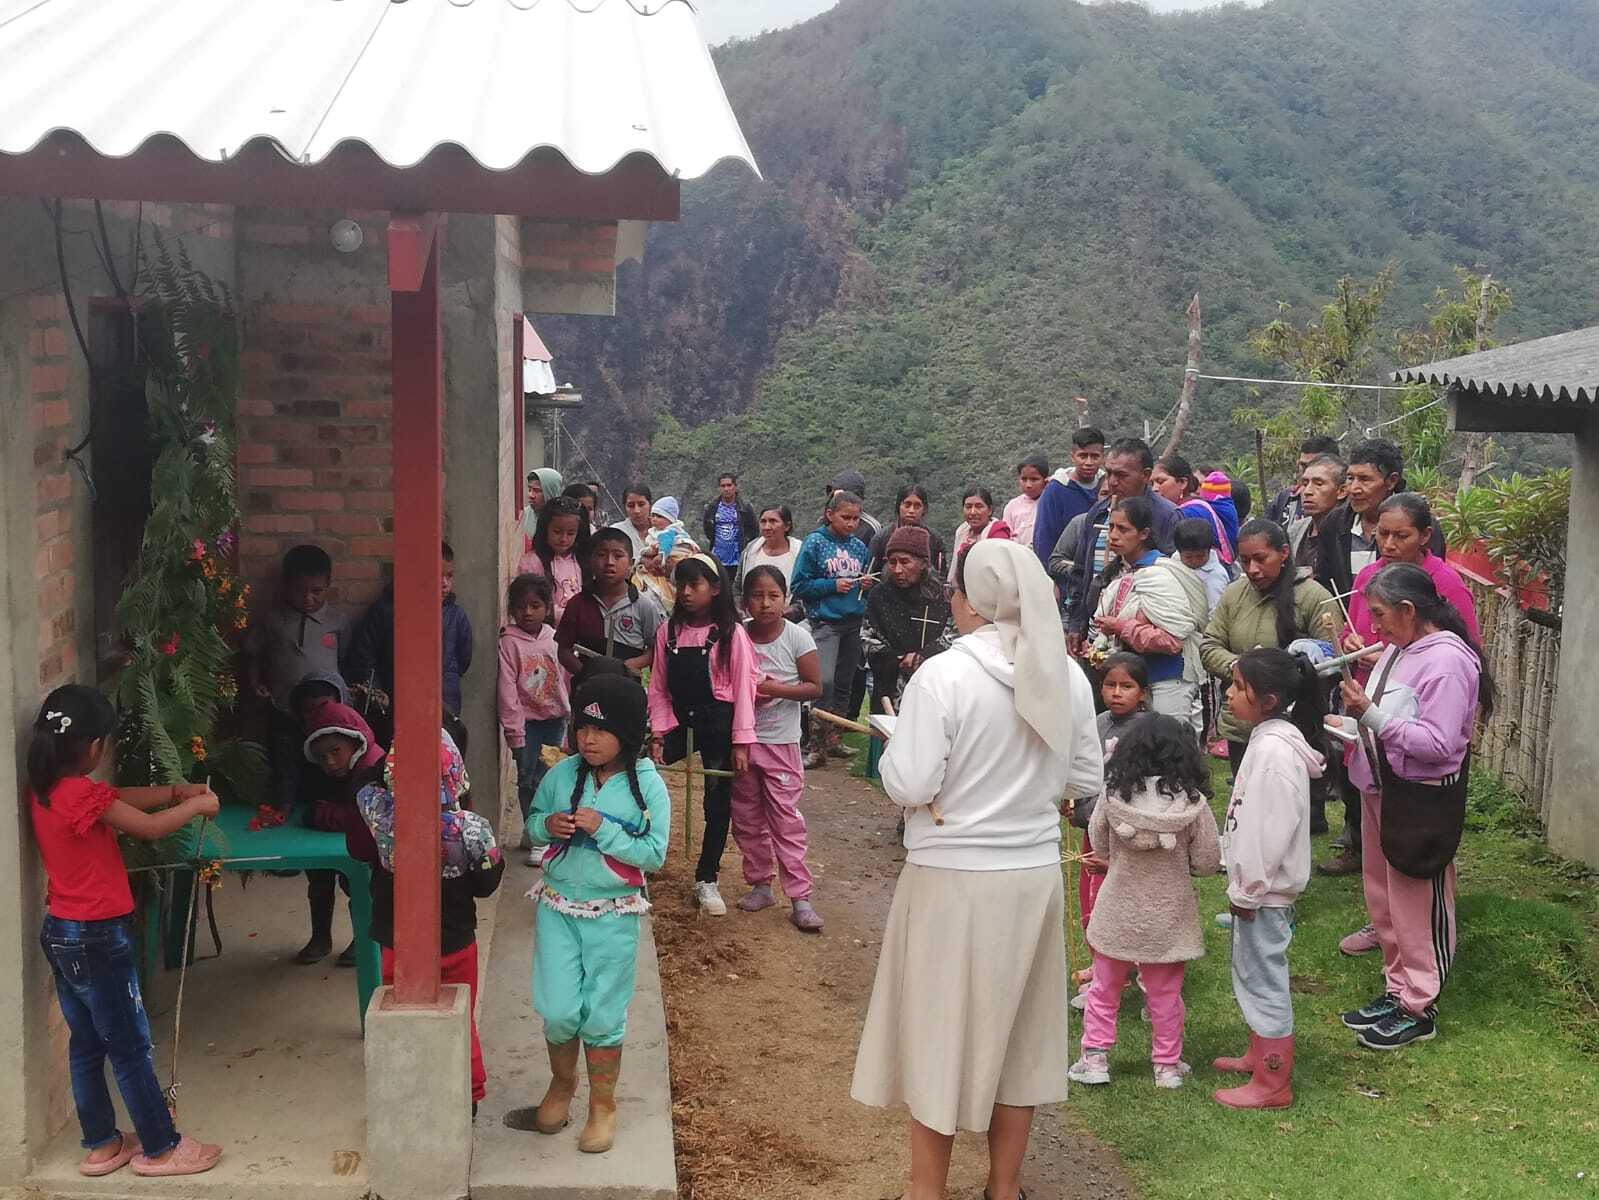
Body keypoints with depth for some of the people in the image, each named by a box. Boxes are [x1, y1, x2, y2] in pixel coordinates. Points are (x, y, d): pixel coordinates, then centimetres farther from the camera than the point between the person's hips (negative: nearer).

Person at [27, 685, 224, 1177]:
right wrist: (198, 804, -1)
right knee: (131, 1046, 2)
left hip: (61, 933, 9)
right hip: (97, 938, -9)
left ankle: (101, 1144, 27)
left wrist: (175, 791, 7)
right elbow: (151, 827, -16)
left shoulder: (45, 789, 4)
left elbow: (120, 799, 14)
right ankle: (160, 1148, 12)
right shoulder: (81, 793, -24)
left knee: (87, 1043, 17)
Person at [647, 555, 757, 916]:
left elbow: (743, 689, -8)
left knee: (718, 804, 5)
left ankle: (706, 880, 20)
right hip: (679, 720, 3)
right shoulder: (669, 630, 3)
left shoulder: (731, 633, -8)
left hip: (717, 723, -3)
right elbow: (658, 687, 4)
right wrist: (658, 732, -5)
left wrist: (741, 741, -11)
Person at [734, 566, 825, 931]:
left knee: (786, 819, -4)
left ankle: (800, 897, 0)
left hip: (780, 742, -3)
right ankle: (760, 884, 27)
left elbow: (814, 687, -9)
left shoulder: (797, 637, -10)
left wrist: (773, 688, -20)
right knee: (747, 819, 12)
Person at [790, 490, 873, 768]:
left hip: (853, 622, 6)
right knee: (825, 681, -19)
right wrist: (833, 585, -15)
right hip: (825, 622, -6)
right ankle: (818, 746, -13)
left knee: (844, 683, 11)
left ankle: (833, 738, 23)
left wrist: (866, 585, -1)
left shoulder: (859, 547, 10)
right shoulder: (815, 543, -4)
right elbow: (800, 586, -6)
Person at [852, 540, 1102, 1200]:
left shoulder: (943, 675, -19)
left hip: (953, 878, -5)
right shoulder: (1067, 677, -3)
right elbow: (1086, 779, 6)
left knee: (939, 1026, 10)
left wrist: (895, 746, 1)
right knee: (1017, 1026, 18)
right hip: (1035, 874, 5)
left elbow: (909, 786, -18)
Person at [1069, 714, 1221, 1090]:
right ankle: (1167, 1065, 25)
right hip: (1168, 918, 0)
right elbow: (1208, 863, -9)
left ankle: (1094, 1058, 20)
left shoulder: (1112, 795, -13)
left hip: (1117, 912, 1)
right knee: (1165, 995, 15)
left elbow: (1098, 846, 0)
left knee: (1104, 988, 17)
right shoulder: (1193, 803, -16)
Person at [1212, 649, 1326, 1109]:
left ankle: (1273, 1084, 9)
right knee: (1251, 972, 22)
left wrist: (1248, 890, -19)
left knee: (1262, 976, -1)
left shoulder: (1275, 750, -24)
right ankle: (1260, 1053, 38)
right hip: (1256, 884, 10)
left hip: (1265, 889, -10)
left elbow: (1273, 829, -25)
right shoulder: (1267, 737, 8)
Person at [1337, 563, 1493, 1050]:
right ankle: (1397, 991, 33)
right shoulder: (1399, 649, 6)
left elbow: (1438, 744, -25)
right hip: (1382, 789, 9)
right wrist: (1359, 711, -1)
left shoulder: (1447, 660, -21)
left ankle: (1419, 1010, 16)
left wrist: (1371, 716, -25)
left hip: (1422, 799, -9)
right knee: (1383, 898, 18)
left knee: (1417, 905, 3)